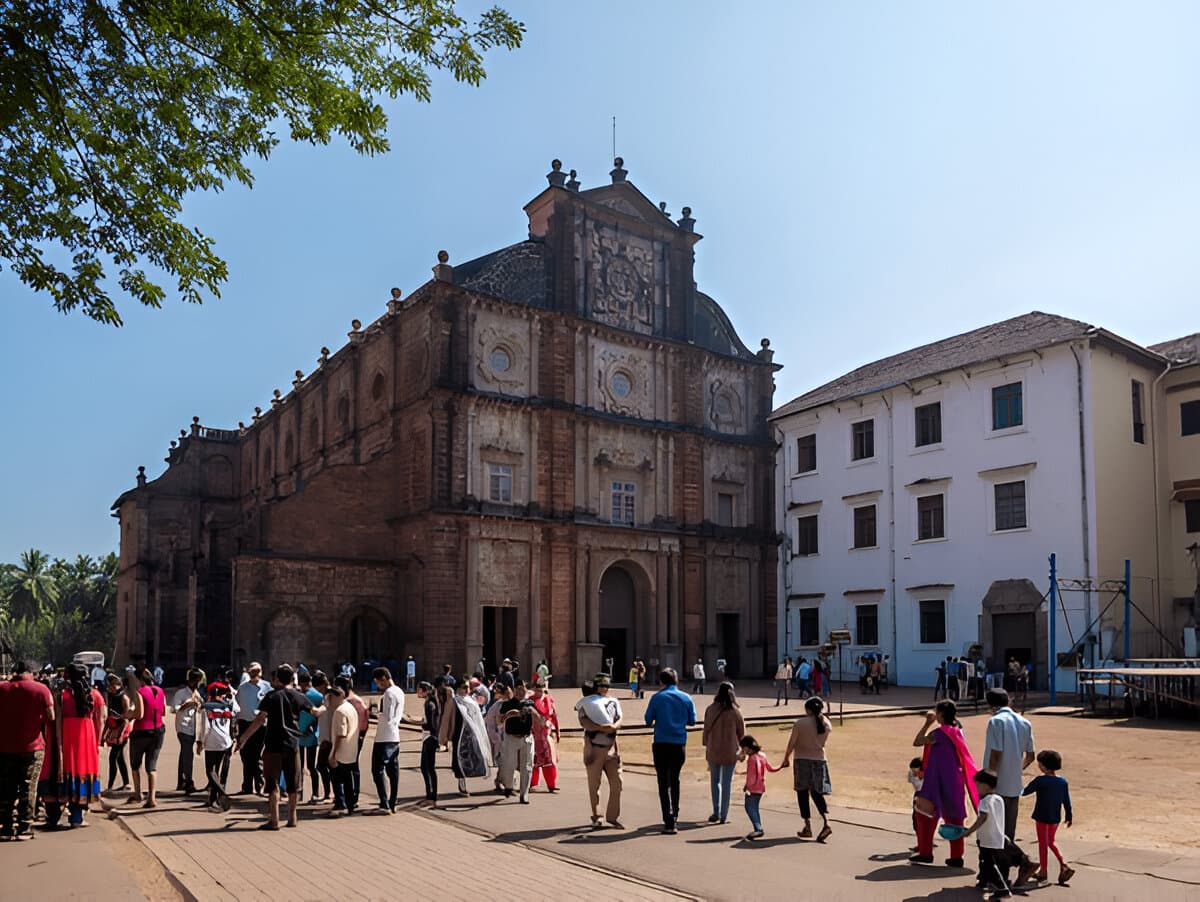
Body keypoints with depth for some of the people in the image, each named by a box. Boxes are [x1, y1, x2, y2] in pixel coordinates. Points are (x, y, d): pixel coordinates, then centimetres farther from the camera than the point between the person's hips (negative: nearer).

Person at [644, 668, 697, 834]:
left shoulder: (657, 697, -6)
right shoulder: (686, 698, 2)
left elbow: (648, 720, -3)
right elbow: (692, 721, 9)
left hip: (661, 744, -3)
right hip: (679, 745, 3)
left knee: (663, 783, 0)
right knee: (674, 780, 24)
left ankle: (669, 823, -6)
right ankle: (675, 814, 35)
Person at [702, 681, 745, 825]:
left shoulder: (710, 710, -7)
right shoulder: (735, 711, -8)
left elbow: (706, 729, 0)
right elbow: (741, 732, -1)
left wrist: (705, 745, 13)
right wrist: (741, 749, 12)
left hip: (713, 751, 1)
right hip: (731, 751, 0)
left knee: (715, 781, 16)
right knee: (727, 783, 9)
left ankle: (716, 812, 10)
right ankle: (723, 815, 12)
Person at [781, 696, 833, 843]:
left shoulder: (800, 723, -11)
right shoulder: (826, 724, 0)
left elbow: (791, 743, -8)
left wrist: (786, 758, 8)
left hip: (802, 760, -3)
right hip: (820, 760, 4)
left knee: (802, 793, 8)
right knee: (817, 794, 10)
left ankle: (808, 827, 9)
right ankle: (826, 823, -9)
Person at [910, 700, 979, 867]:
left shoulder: (940, 732, -17)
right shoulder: (957, 730, 8)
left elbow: (917, 742, -18)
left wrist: (927, 723, -12)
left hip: (938, 781, -8)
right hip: (954, 780, 8)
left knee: (924, 813, 3)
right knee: (954, 817, 11)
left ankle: (925, 853, 6)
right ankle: (956, 856, 13)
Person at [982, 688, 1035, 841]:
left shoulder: (996, 721, -12)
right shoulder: (1025, 723, 8)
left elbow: (996, 754, -18)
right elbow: (1030, 756, 13)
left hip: (997, 786, -6)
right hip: (1015, 785, 6)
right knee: (1010, 831, 14)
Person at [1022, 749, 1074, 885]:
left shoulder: (1040, 781, -17)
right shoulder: (1063, 782, -2)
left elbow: (1025, 791, -9)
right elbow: (1067, 801, 5)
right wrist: (1069, 816, 16)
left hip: (1042, 817, -5)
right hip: (1055, 818, 5)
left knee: (1043, 843, 7)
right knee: (1050, 842, 22)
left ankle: (1043, 871, 15)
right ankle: (1064, 865, 11)